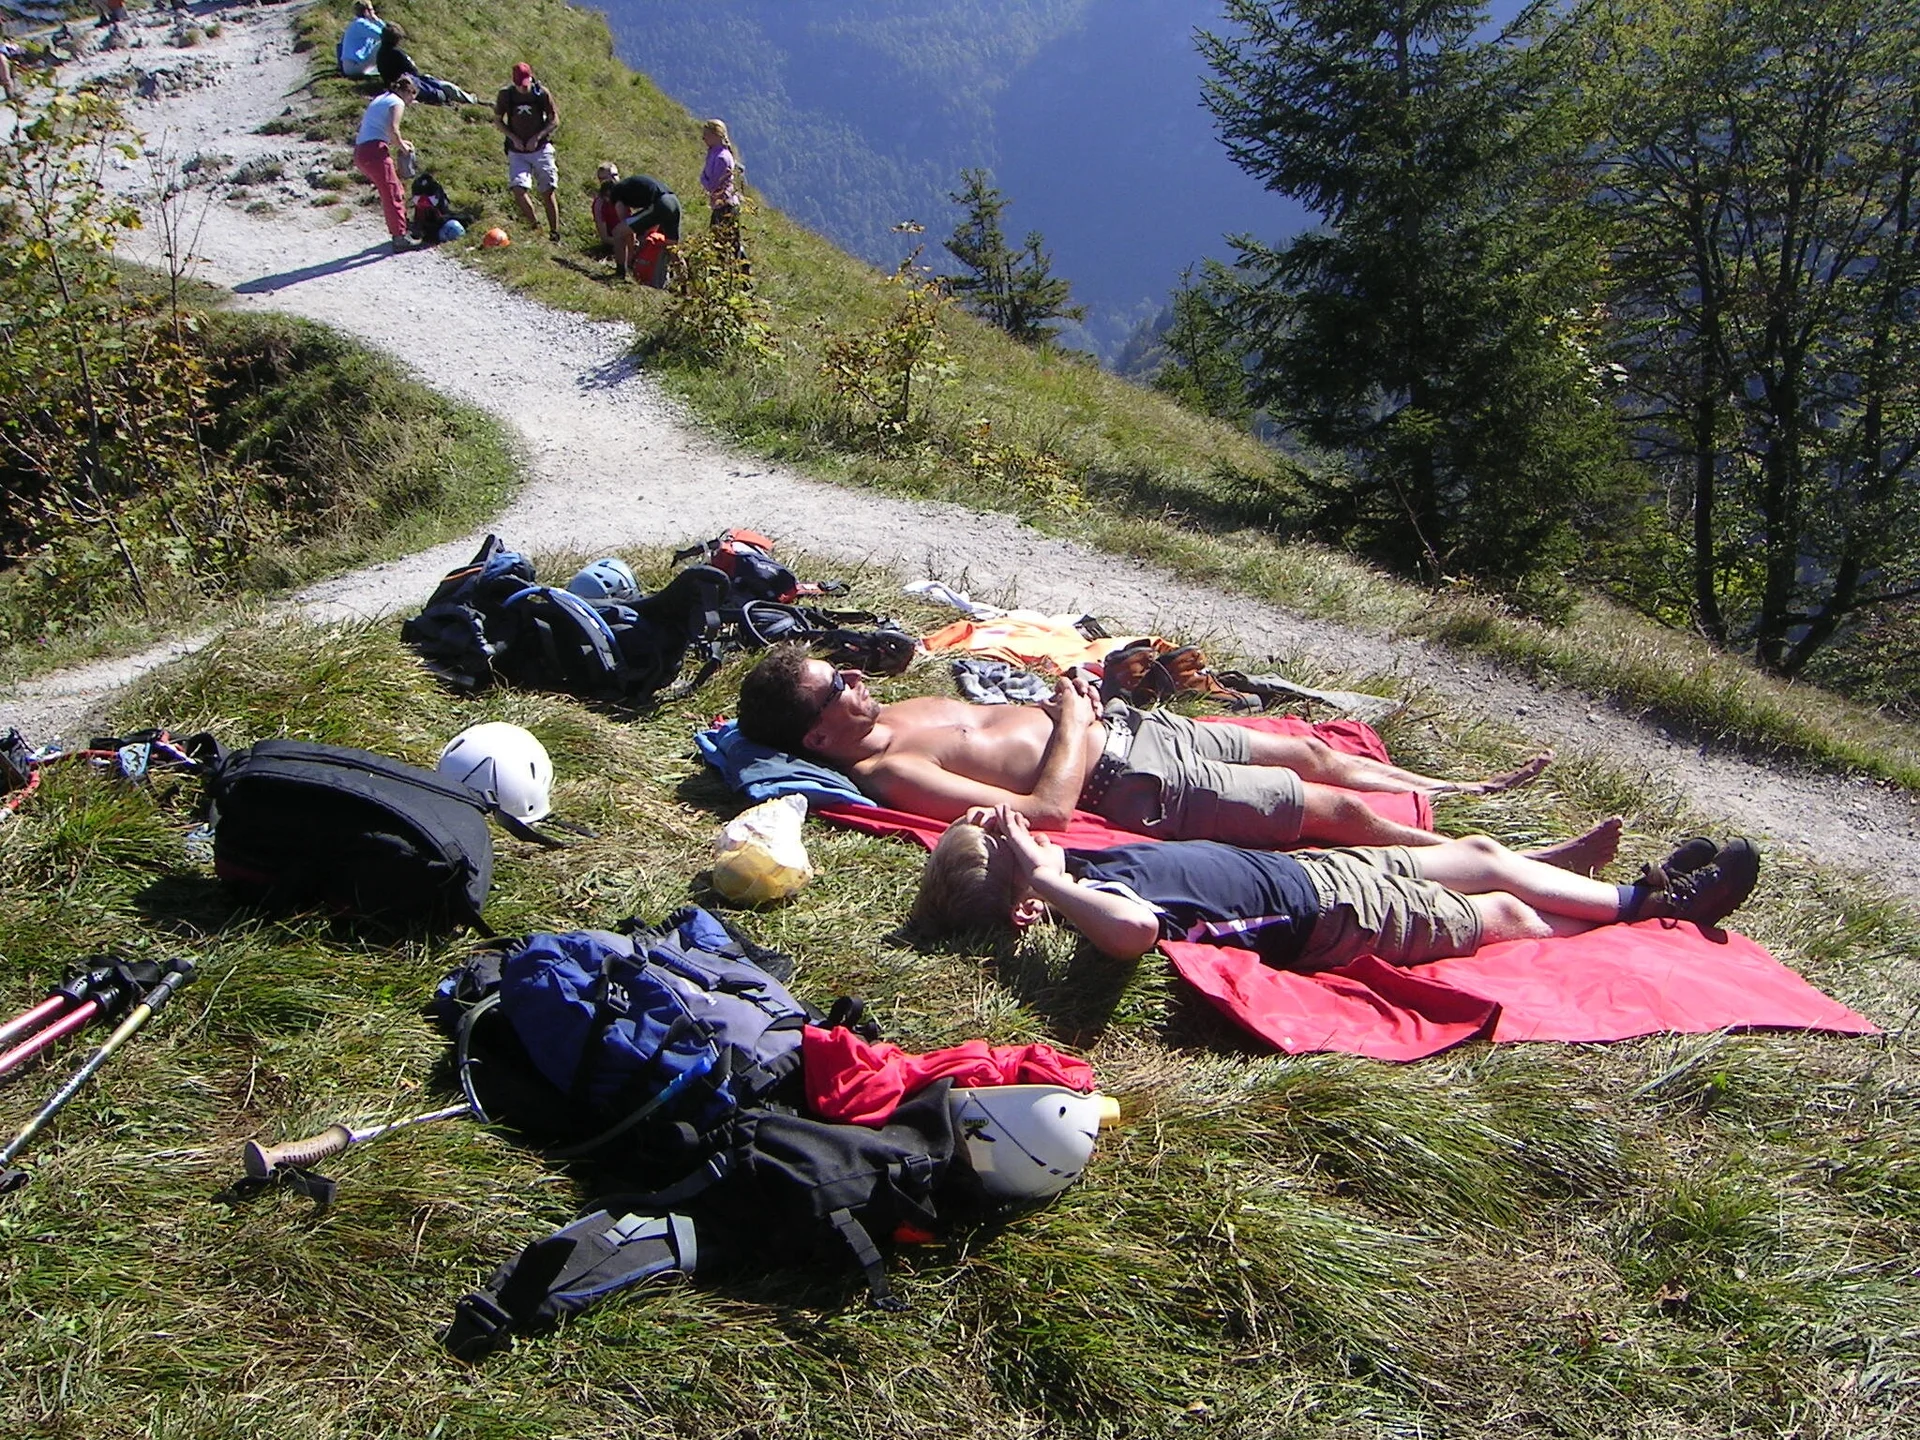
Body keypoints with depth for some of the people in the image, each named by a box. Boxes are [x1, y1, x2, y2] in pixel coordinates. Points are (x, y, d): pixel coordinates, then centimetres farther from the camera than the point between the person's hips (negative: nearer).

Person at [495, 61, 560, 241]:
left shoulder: (542, 92, -6)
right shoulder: (506, 94, -4)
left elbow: (554, 119, 1)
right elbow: (497, 119, 7)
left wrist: (537, 137, -10)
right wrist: (513, 138, -7)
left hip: (540, 148, -1)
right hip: (517, 150, 1)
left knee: (547, 192, -2)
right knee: (518, 187, -17)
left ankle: (554, 232, 8)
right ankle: (534, 225, 0)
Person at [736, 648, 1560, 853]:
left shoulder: (892, 716, 4)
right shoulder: (885, 772, -24)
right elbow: (1048, 808, -28)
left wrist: (1083, 708, 3)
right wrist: (1073, 721, -14)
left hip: (1117, 722, 9)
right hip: (1133, 784, -9)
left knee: (1310, 752, 19)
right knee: (1336, 809, -2)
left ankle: (1459, 793, 41)